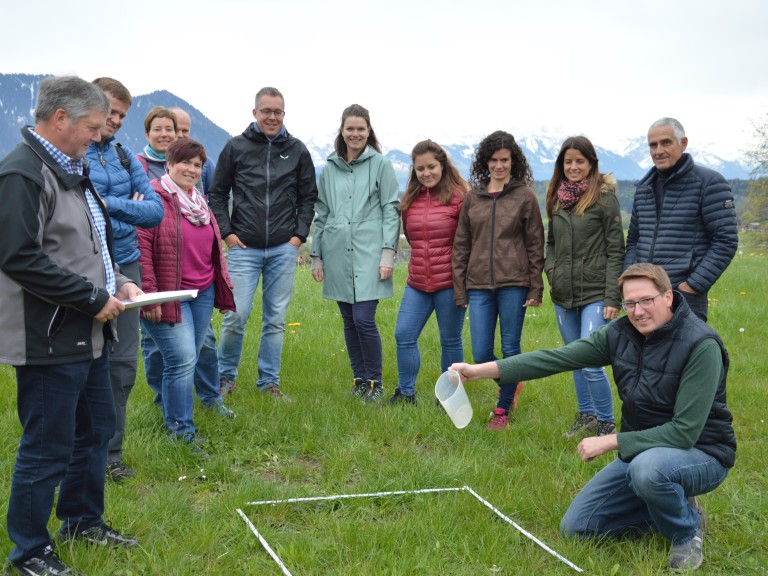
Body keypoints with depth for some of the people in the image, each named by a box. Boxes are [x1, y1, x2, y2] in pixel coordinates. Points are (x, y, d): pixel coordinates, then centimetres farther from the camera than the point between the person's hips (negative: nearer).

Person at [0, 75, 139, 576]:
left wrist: (117, 282, 7)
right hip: (49, 340, -10)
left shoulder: (72, 169, 14)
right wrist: (93, 298, -20)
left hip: (89, 332, 10)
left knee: (96, 431, 21)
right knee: (47, 449, 1)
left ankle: (83, 520, 39)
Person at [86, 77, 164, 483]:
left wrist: (109, 204, -13)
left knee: (123, 364, 9)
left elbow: (155, 211, 2)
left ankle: (109, 453, 24)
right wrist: (128, 212, -12)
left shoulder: (125, 156, 10)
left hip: (125, 268, 5)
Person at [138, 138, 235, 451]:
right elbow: (141, 248, -15)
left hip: (203, 294, 8)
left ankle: (174, 417, 22)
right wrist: (150, 296, -18)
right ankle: (183, 432, 0)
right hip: (169, 297, -8)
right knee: (182, 360, -11)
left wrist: (223, 288, 24)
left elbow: (213, 247, 25)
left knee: (187, 361, 10)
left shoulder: (198, 201, 18)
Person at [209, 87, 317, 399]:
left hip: (283, 249, 2)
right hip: (243, 247, -2)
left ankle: (269, 380, 19)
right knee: (236, 315, -5)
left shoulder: (297, 150, 7)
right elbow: (217, 194, 8)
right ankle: (225, 375, 16)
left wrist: (300, 234, 2)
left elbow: (308, 197, 13)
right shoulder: (235, 147, 3)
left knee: (276, 319, 7)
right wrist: (226, 232, -2)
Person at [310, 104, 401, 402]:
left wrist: (388, 252, -8)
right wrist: (316, 255, 13)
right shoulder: (329, 168, 12)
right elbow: (321, 214, 16)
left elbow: (391, 210, -1)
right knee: (349, 322, 8)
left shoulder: (380, 164, 2)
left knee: (364, 319, -11)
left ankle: (375, 383, 6)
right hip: (338, 255, 4)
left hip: (368, 254, -4)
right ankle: (359, 380, 21)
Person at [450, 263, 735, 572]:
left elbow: (685, 431, -27)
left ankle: (687, 529, -8)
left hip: (700, 453, -6)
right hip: (641, 450, 6)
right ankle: (671, 507, 16)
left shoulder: (701, 345, -25)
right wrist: (481, 370, -19)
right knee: (576, 526, 5)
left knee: (647, 468, -41)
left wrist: (610, 441, -24)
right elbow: (557, 357, -12)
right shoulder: (621, 333, -7)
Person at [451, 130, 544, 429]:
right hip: (479, 286, 3)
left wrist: (536, 289, -4)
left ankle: (503, 409, 20)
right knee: (481, 354, 2)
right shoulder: (473, 197, 10)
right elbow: (461, 245, 11)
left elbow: (535, 246, 1)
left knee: (510, 349, 4)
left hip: (513, 284, -3)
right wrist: (460, 289, 7)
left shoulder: (525, 196, 1)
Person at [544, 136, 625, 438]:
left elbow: (615, 251, -8)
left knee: (590, 363, -11)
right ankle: (586, 415, 31)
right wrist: (550, 267, 2)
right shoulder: (557, 198, 11)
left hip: (594, 294, -6)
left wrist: (613, 298, -13)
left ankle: (606, 424, 6)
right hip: (563, 294, 6)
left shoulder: (604, 197, -7)